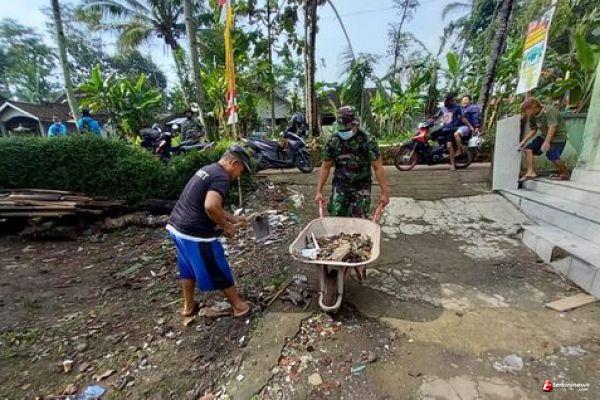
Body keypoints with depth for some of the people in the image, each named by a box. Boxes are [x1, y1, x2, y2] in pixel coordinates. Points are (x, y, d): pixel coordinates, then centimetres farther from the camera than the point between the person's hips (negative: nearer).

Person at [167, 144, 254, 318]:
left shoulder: (207, 170, 14)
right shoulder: (222, 177, -17)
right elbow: (211, 207, -32)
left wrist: (232, 218, 20)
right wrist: (227, 226, -16)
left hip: (176, 227, 10)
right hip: (195, 233, -9)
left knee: (188, 269, 27)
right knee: (220, 272, 8)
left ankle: (188, 306, 44)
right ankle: (239, 306, 26)